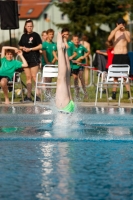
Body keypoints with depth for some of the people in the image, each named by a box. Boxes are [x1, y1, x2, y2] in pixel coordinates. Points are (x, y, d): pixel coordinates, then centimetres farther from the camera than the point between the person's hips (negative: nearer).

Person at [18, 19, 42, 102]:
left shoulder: (35, 35, -3)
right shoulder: (24, 36, 14)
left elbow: (40, 46, -9)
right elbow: (20, 46, 21)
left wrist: (30, 49, -13)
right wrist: (23, 48, -2)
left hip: (34, 58, -6)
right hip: (26, 58, 6)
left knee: (34, 77, -10)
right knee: (28, 77, 6)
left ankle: (38, 94, -9)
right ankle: (28, 96, 7)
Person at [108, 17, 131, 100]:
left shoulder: (127, 32, 6)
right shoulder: (114, 32, 5)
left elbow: (129, 40, -14)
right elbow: (109, 39, -15)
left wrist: (124, 31, -22)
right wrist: (117, 29, -22)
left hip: (125, 55, 0)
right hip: (116, 55, 0)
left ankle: (129, 94, -2)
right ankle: (114, 94, 5)